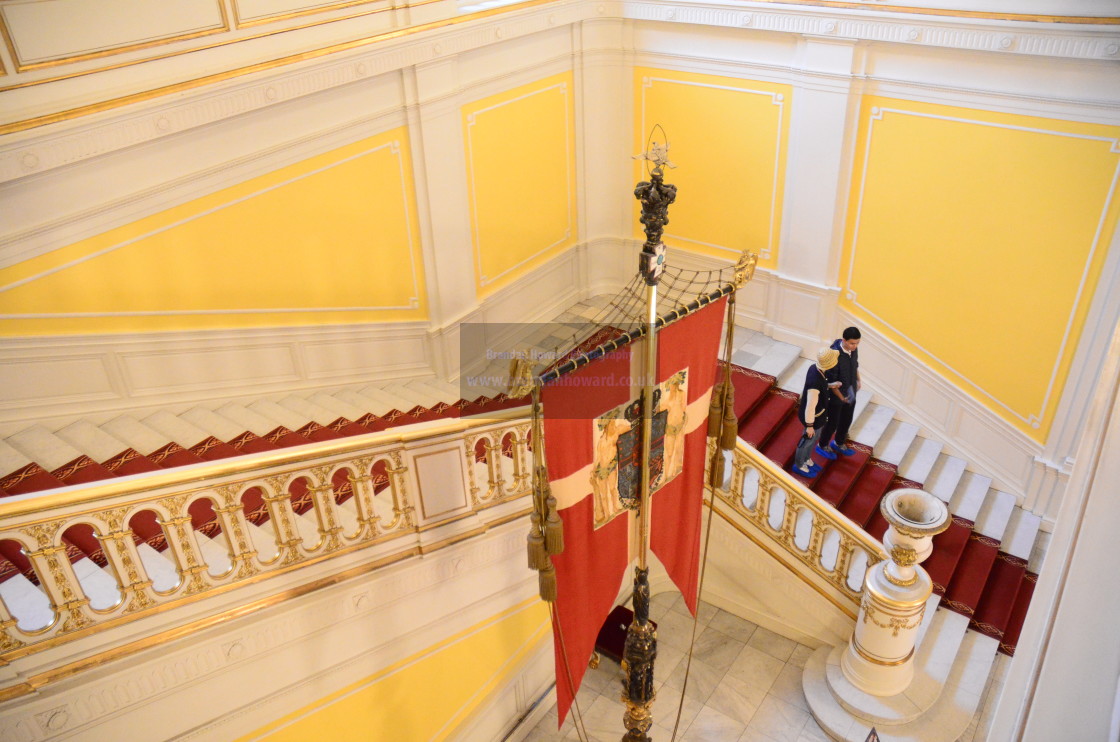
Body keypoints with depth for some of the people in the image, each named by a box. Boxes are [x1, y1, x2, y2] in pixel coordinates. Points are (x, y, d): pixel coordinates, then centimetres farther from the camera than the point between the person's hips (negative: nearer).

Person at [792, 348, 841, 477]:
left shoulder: (814, 368, -15)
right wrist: (809, 425, -21)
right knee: (808, 440, 17)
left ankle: (806, 459, 54)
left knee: (816, 436, 30)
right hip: (813, 416, -8)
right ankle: (799, 465, 43)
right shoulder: (815, 382, -41)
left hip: (817, 413, 8)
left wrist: (831, 384, -3)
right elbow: (810, 406, -31)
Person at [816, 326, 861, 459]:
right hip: (836, 395, -7)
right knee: (833, 423, 13)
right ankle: (822, 446, 39)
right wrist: (841, 397, -26)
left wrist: (858, 380, 15)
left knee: (847, 421, 24)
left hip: (851, 393, 7)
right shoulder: (834, 354, -34)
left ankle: (839, 443, 49)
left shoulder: (853, 349, -12)